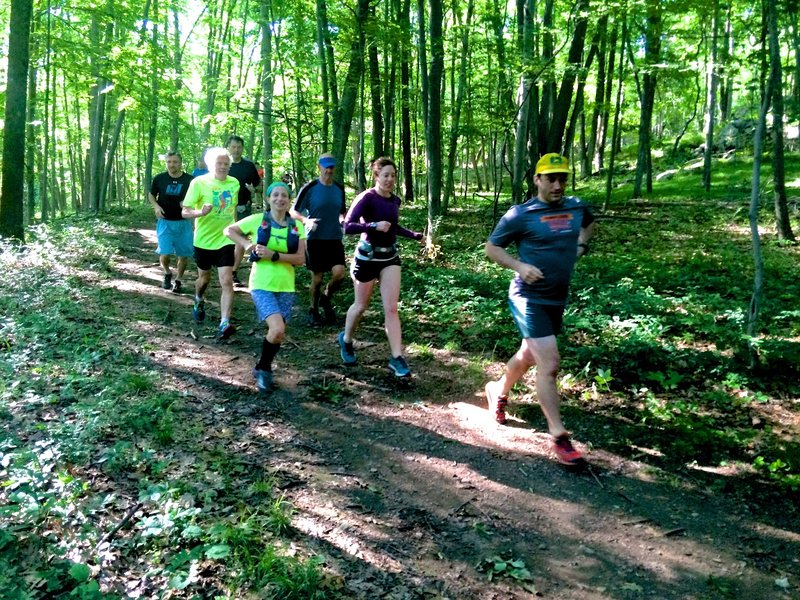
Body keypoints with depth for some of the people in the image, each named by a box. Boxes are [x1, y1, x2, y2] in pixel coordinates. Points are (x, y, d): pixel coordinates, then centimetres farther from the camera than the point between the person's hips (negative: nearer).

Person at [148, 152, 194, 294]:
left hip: (183, 222, 1)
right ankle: (167, 274, 22)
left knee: (183, 254, 6)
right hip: (165, 222, 0)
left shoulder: (189, 180, -6)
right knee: (164, 254, -8)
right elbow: (151, 195, 11)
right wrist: (156, 206, -8)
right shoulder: (159, 179, -4)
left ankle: (178, 280, 26)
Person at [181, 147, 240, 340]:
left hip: (225, 240, 1)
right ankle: (199, 301, 51)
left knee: (227, 281, -13)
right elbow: (185, 212, -12)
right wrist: (201, 212, -32)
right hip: (204, 240, -1)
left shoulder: (234, 183, 1)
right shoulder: (199, 182, -11)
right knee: (204, 278, 18)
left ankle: (224, 324, -15)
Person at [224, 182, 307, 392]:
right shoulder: (257, 220, -4)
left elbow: (300, 259, -6)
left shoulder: (297, 226, 1)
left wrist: (273, 255, -18)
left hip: (286, 287, 4)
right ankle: (263, 368, 6)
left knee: (278, 333, 9)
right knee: (277, 330, -19)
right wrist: (246, 244, -9)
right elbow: (229, 230, 9)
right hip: (262, 285, -3)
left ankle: (264, 368, 35)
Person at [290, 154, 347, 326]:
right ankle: (314, 310, 26)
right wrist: (306, 220, -22)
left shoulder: (339, 188, 6)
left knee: (339, 273, -14)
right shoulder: (309, 188, -6)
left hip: (335, 239, 3)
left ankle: (326, 298, 16)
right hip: (315, 239, -3)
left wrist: (343, 220, -2)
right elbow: (294, 211, -2)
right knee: (317, 278, 3)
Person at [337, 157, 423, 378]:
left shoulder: (395, 200, 4)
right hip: (367, 257, -4)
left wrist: (414, 235, 9)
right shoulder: (367, 198, -15)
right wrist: (374, 225, -32)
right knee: (361, 306, 12)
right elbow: (348, 226, -23)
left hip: (390, 257, 4)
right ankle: (346, 339, 39)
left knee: (391, 308, -2)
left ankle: (397, 358, -1)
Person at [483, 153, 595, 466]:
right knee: (549, 365, -11)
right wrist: (519, 266, -20)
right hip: (529, 299, -6)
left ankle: (498, 390, 48)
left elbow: (589, 223, 28)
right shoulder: (521, 214, -12)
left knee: (528, 356, 21)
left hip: (557, 301, 7)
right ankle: (560, 438, 0)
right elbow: (491, 247, -4)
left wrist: (580, 246, 8)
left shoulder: (577, 208, 4)